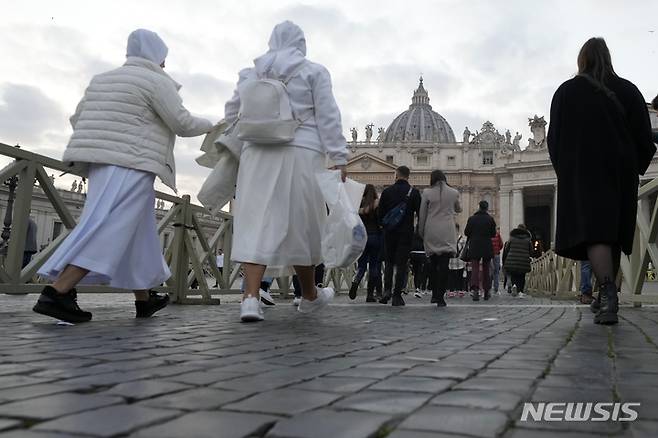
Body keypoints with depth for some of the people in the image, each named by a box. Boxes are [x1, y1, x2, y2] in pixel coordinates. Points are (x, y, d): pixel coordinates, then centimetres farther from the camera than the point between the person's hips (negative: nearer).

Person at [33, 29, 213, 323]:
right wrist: (211, 126, 12)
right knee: (111, 229, -15)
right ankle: (56, 294, -23)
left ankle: (144, 299, 19)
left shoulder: (104, 79, 20)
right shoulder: (157, 81, -3)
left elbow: (77, 119, 20)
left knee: (137, 232, 12)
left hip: (103, 164, 9)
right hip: (131, 165, -9)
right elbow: (182, 124, -5)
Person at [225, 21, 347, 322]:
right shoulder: (313, 72, 7)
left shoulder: (252, 73, 17)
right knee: (301, 224, 6)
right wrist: (339, 157, -3)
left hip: (257, 153, 3)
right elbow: (328, 118, -1)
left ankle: (250, 297, -15)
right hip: (300, 153, -2)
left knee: (257, 223, -2)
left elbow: (232, 112, 15)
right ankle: (310, 296, 22)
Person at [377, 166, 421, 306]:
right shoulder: (414, 192, -2)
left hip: (389, 232, 1)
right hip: (406, 232, -1)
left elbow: (380, 214, 4)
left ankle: (387, 290, -2)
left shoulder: (387, 191, 2)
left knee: (389, 262, 14)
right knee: (401, 264, 3)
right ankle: (397, 296, 1)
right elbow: (420, 213, -4)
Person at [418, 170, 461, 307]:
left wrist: (421, 232, 12)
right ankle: (440, 296, -7)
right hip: (447, 232, 0)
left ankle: (434, 294, 17)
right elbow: (458, 209, 21)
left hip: (431, 232, 0)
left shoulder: (427, 193, 0)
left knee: (433, 263, 13)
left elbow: (422, 215, 3)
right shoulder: (454, 193, 3)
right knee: (444, 264, -2)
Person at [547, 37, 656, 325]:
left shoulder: (566, 92, 1)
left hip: (581, 172, -3)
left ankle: (608, 294, -33)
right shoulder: (627, 90, 6)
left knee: (594, 231, -13)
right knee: (614, 232, 12)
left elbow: (554, 138, 1)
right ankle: (605, 297, 20)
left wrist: (564, 170, 13)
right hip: (621, 172, 3)